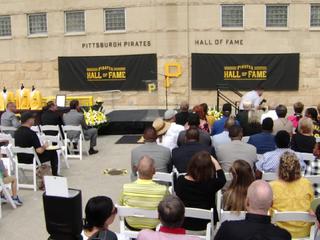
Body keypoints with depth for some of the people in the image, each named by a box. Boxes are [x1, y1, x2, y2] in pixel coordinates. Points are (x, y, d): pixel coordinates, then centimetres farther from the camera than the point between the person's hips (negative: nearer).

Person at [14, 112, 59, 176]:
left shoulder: (16, 132, 0)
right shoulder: (31, 133, -24)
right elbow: (39, 151, -27)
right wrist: (44, 146, -5)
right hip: (30, 161, -8)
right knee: (53, 152, 9)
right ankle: (55, 175, 19)